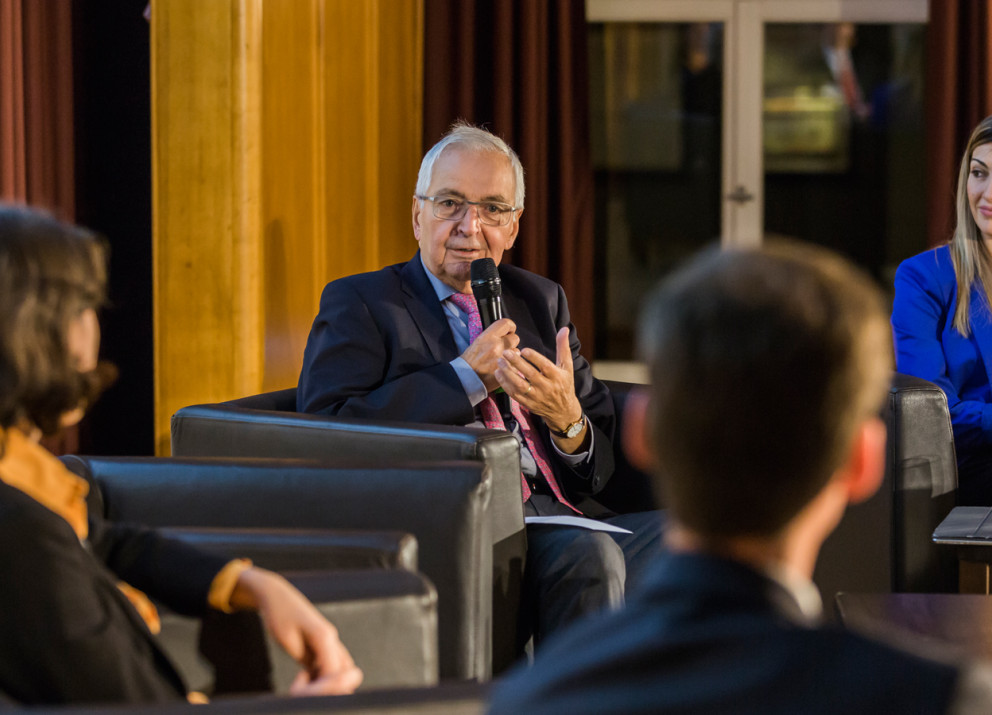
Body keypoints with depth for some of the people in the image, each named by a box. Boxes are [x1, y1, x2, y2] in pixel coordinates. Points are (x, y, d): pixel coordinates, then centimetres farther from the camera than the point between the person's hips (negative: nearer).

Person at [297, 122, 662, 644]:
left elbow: (600, 467, 20)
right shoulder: (358, 304, 11)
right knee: (587, 553, -33)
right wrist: (466, 377, -7)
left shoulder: (540, 301, 25)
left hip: (558, 512, 5)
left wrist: (568, 420, -5)